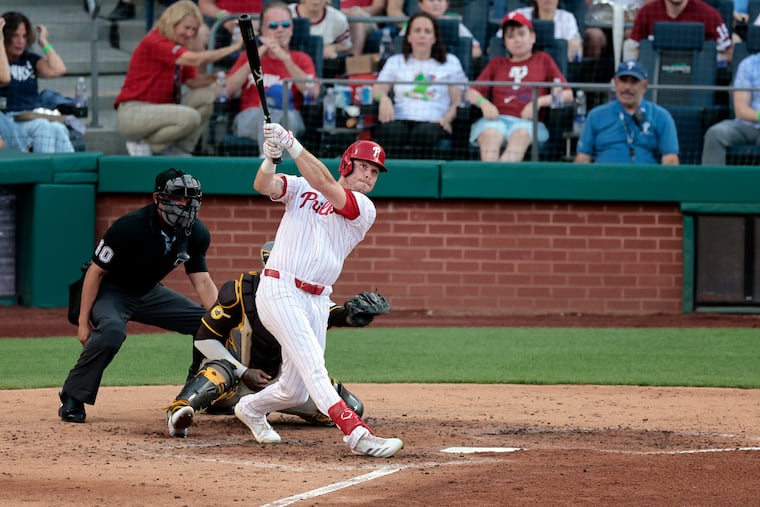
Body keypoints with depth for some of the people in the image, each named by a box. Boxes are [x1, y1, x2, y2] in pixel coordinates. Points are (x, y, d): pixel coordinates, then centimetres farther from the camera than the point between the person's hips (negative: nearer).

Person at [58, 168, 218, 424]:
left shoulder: (196, 233, -12)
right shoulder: (129, 227, -29)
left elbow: (202, 281, -8)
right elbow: (95, 271, -21)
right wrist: (83, 320, -23)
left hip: (149, 293, 7)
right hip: (111, 291, -6)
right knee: (112, 329, -38)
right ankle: (72, 398, -24)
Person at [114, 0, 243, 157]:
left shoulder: (179, 47, 14)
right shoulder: (154, 42, -16)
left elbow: (193, 82, 5)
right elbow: (196, 60, -26)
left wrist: (213, 77, -15)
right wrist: (233, 48, -22)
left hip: (160, 109, 9)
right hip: (133, 113, -9)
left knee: (209, 94, -3)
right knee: (190, 117, -30)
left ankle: (180, 149, 1)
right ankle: (142, 145, -8)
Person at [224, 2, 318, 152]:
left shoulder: (302, 59, 22)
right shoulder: (248, 57, 26)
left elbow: (313, 93, 0)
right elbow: (227, 91, 8)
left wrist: (285, 59, -7)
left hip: (290, 121, 0)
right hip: (250, 119, 0)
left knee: (287, 116, -38)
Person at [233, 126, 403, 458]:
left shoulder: (364, 210, 5)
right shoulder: (301, 188, 9)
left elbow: (323, 183, -11)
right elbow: (263, 185, -8)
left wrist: (290, 143, -17)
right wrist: (271, 156, -28)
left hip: (317, 301, 4)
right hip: (279, 290, -4)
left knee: (296, 391, 7)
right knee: (312, 363, -22)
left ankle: (251, 408, 37)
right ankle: (356, 433, -34)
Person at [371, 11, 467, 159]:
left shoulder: (450, 62, 22)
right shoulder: (395, 62, 27)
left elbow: (458, 100, 13)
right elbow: (377, 91, 15)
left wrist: (447, 118, -9)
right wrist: (383, 98, -10)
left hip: (432, 122, -1)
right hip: (400, 120, 1)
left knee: (426, 132, -39)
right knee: (391, 130, -38)